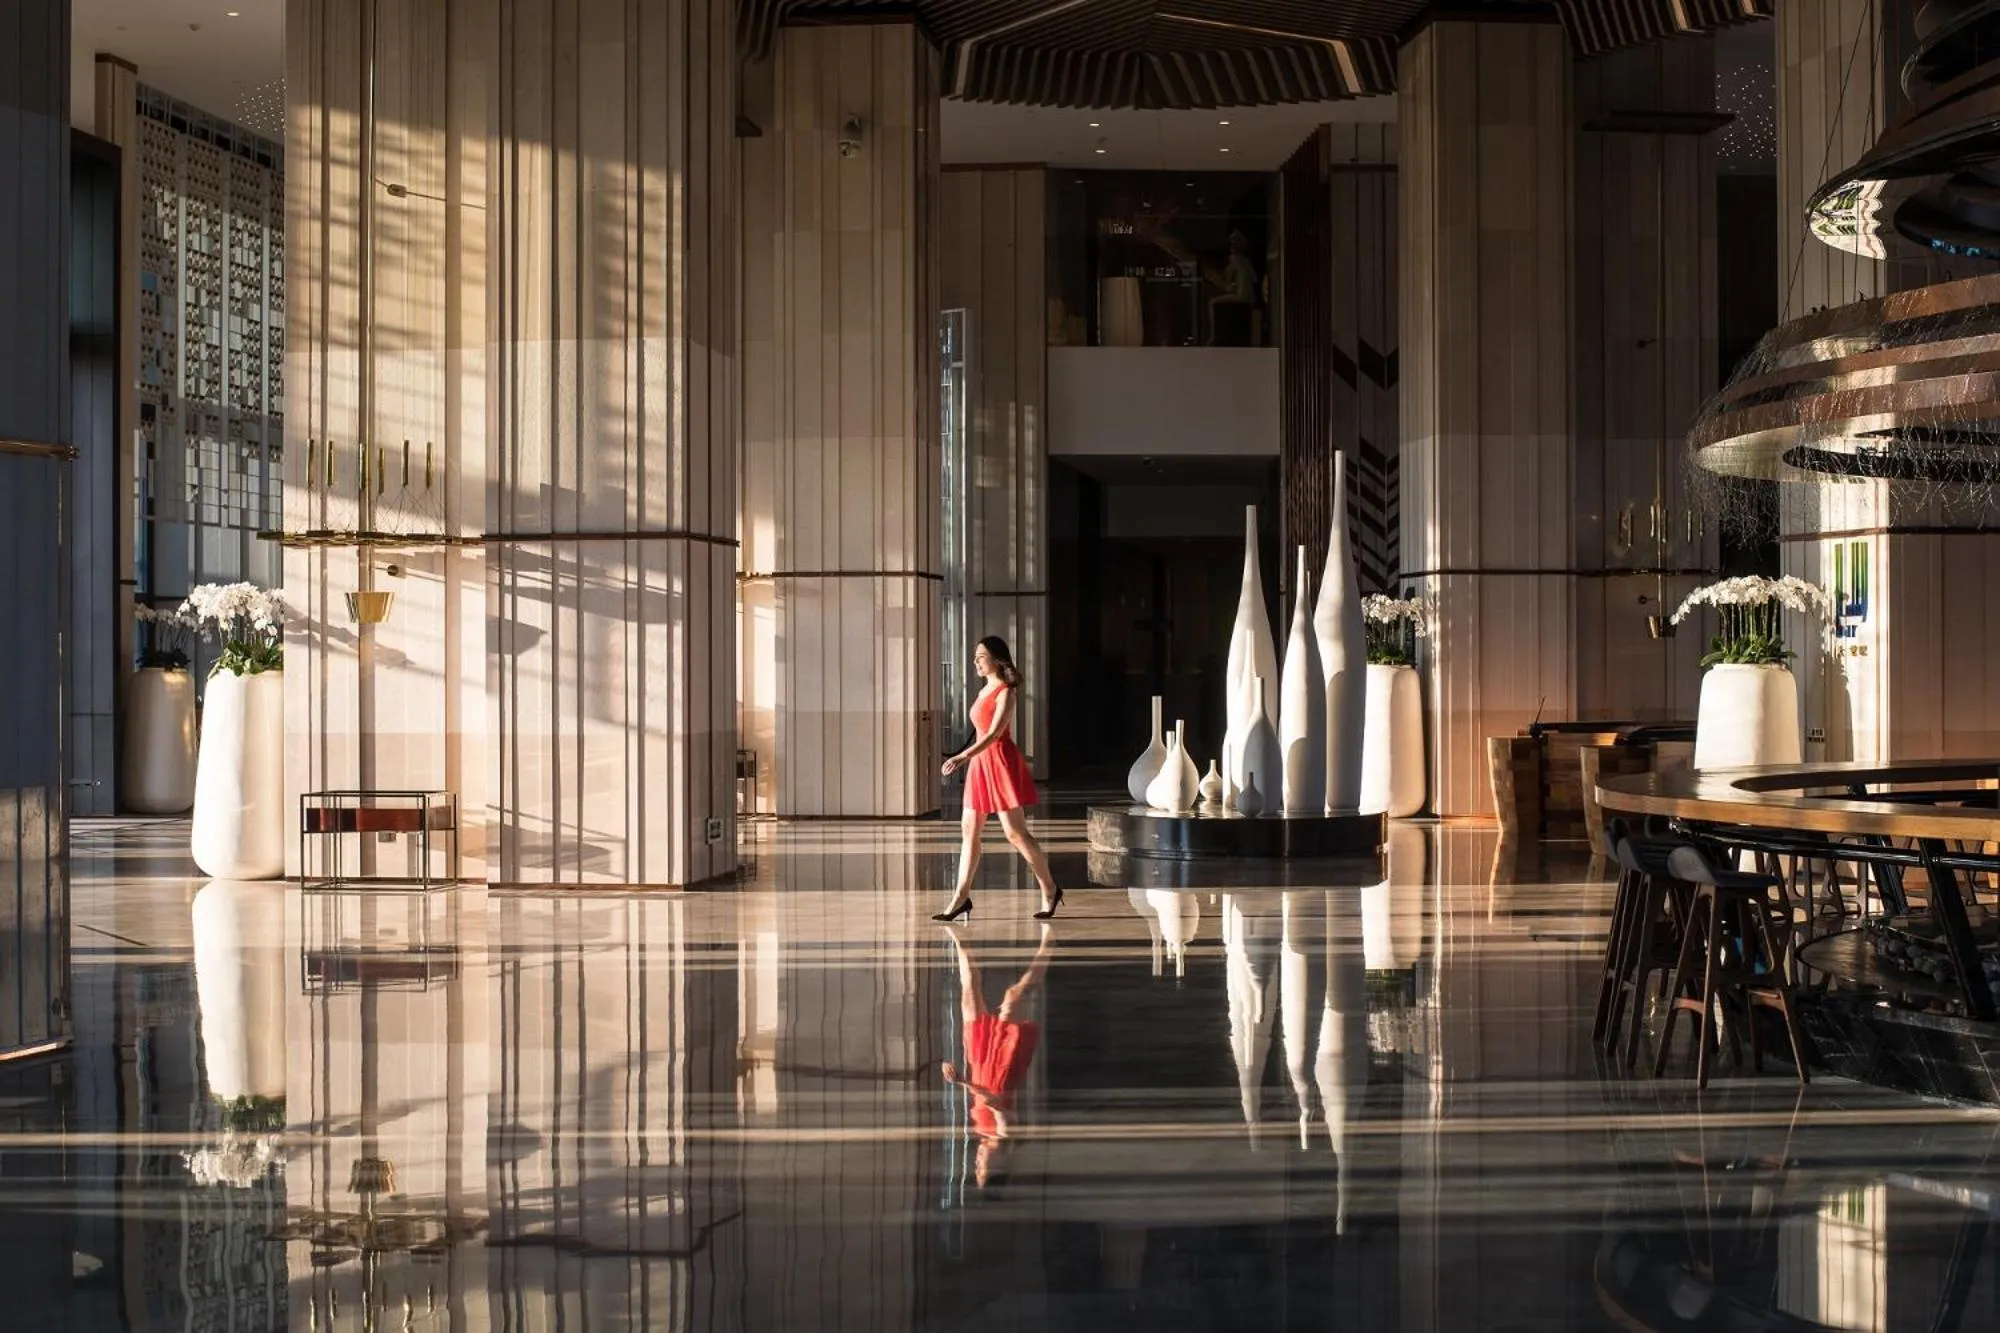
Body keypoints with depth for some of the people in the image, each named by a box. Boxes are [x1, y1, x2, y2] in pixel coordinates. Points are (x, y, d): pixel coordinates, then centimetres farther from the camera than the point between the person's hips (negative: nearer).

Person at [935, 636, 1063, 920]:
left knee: (1015, 832, -6)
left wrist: (963, 757, -30)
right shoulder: (984, 691, 14)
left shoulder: (1005, 692, -11)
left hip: (1001, 763, -9)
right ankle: (962, 897, 7)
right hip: (980, 763, 9)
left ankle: (1049, 890, 6)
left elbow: (995, 733, -21)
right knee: (968, 829, 5)